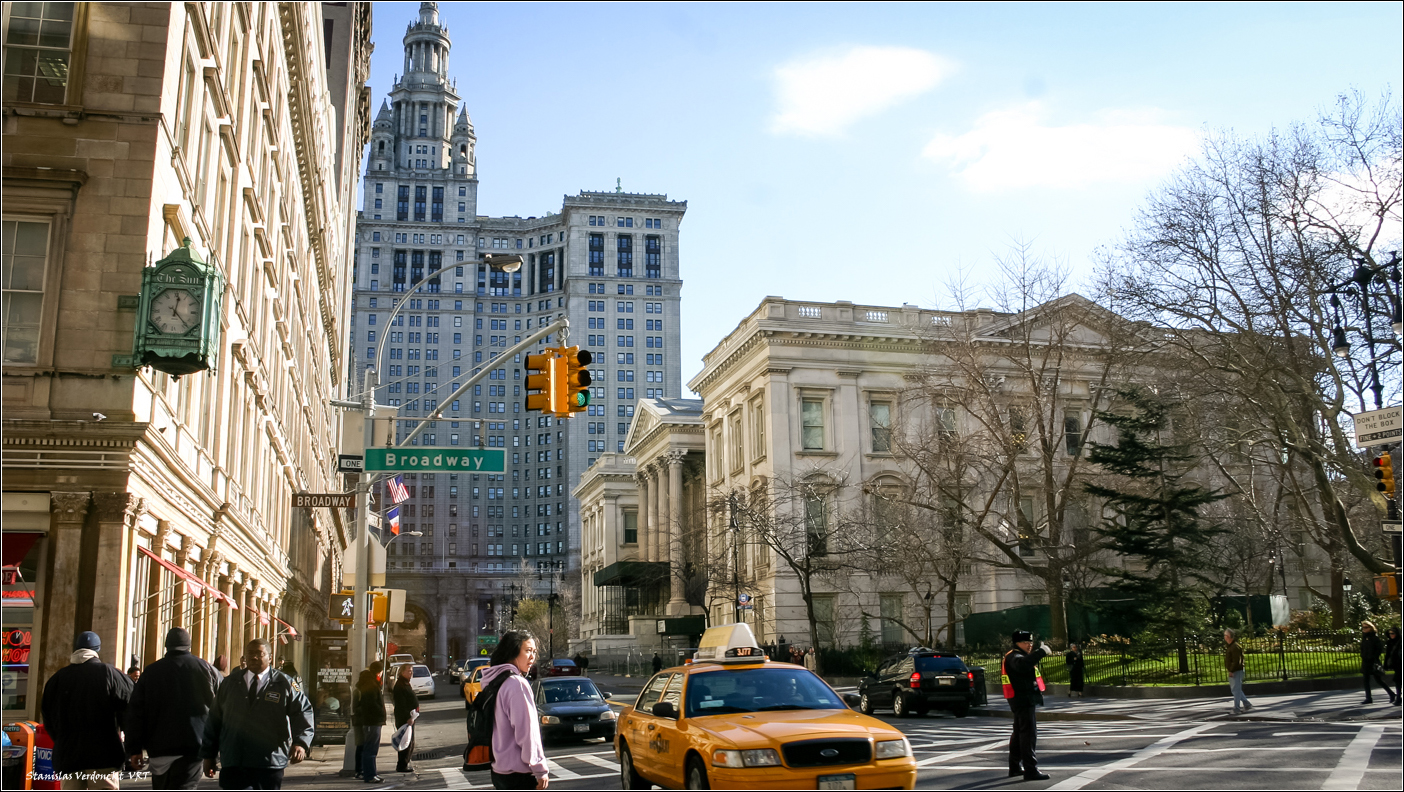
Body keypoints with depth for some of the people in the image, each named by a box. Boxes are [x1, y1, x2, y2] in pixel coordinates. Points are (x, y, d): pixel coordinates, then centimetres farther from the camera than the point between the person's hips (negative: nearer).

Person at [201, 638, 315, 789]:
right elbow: (214, 720, 16)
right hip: (233, 765, 2)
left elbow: (303, 711, -2)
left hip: (270, 763, -1)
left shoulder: (284, 684, 4)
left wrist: (300, 742, -18)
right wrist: (209, 754, 13)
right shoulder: (229, 684, 14)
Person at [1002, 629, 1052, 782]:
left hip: (1024, 700, 12)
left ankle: (1015, 767, 28)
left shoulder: (1019, 655, 17)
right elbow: (1023, 664, -41)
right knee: (1029, 734, -13)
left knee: (1019, 733, 18)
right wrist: (1041, 652, -39)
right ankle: (1031, 770, -15)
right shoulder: (1014, 657, -17)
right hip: (1023, 700, -12)